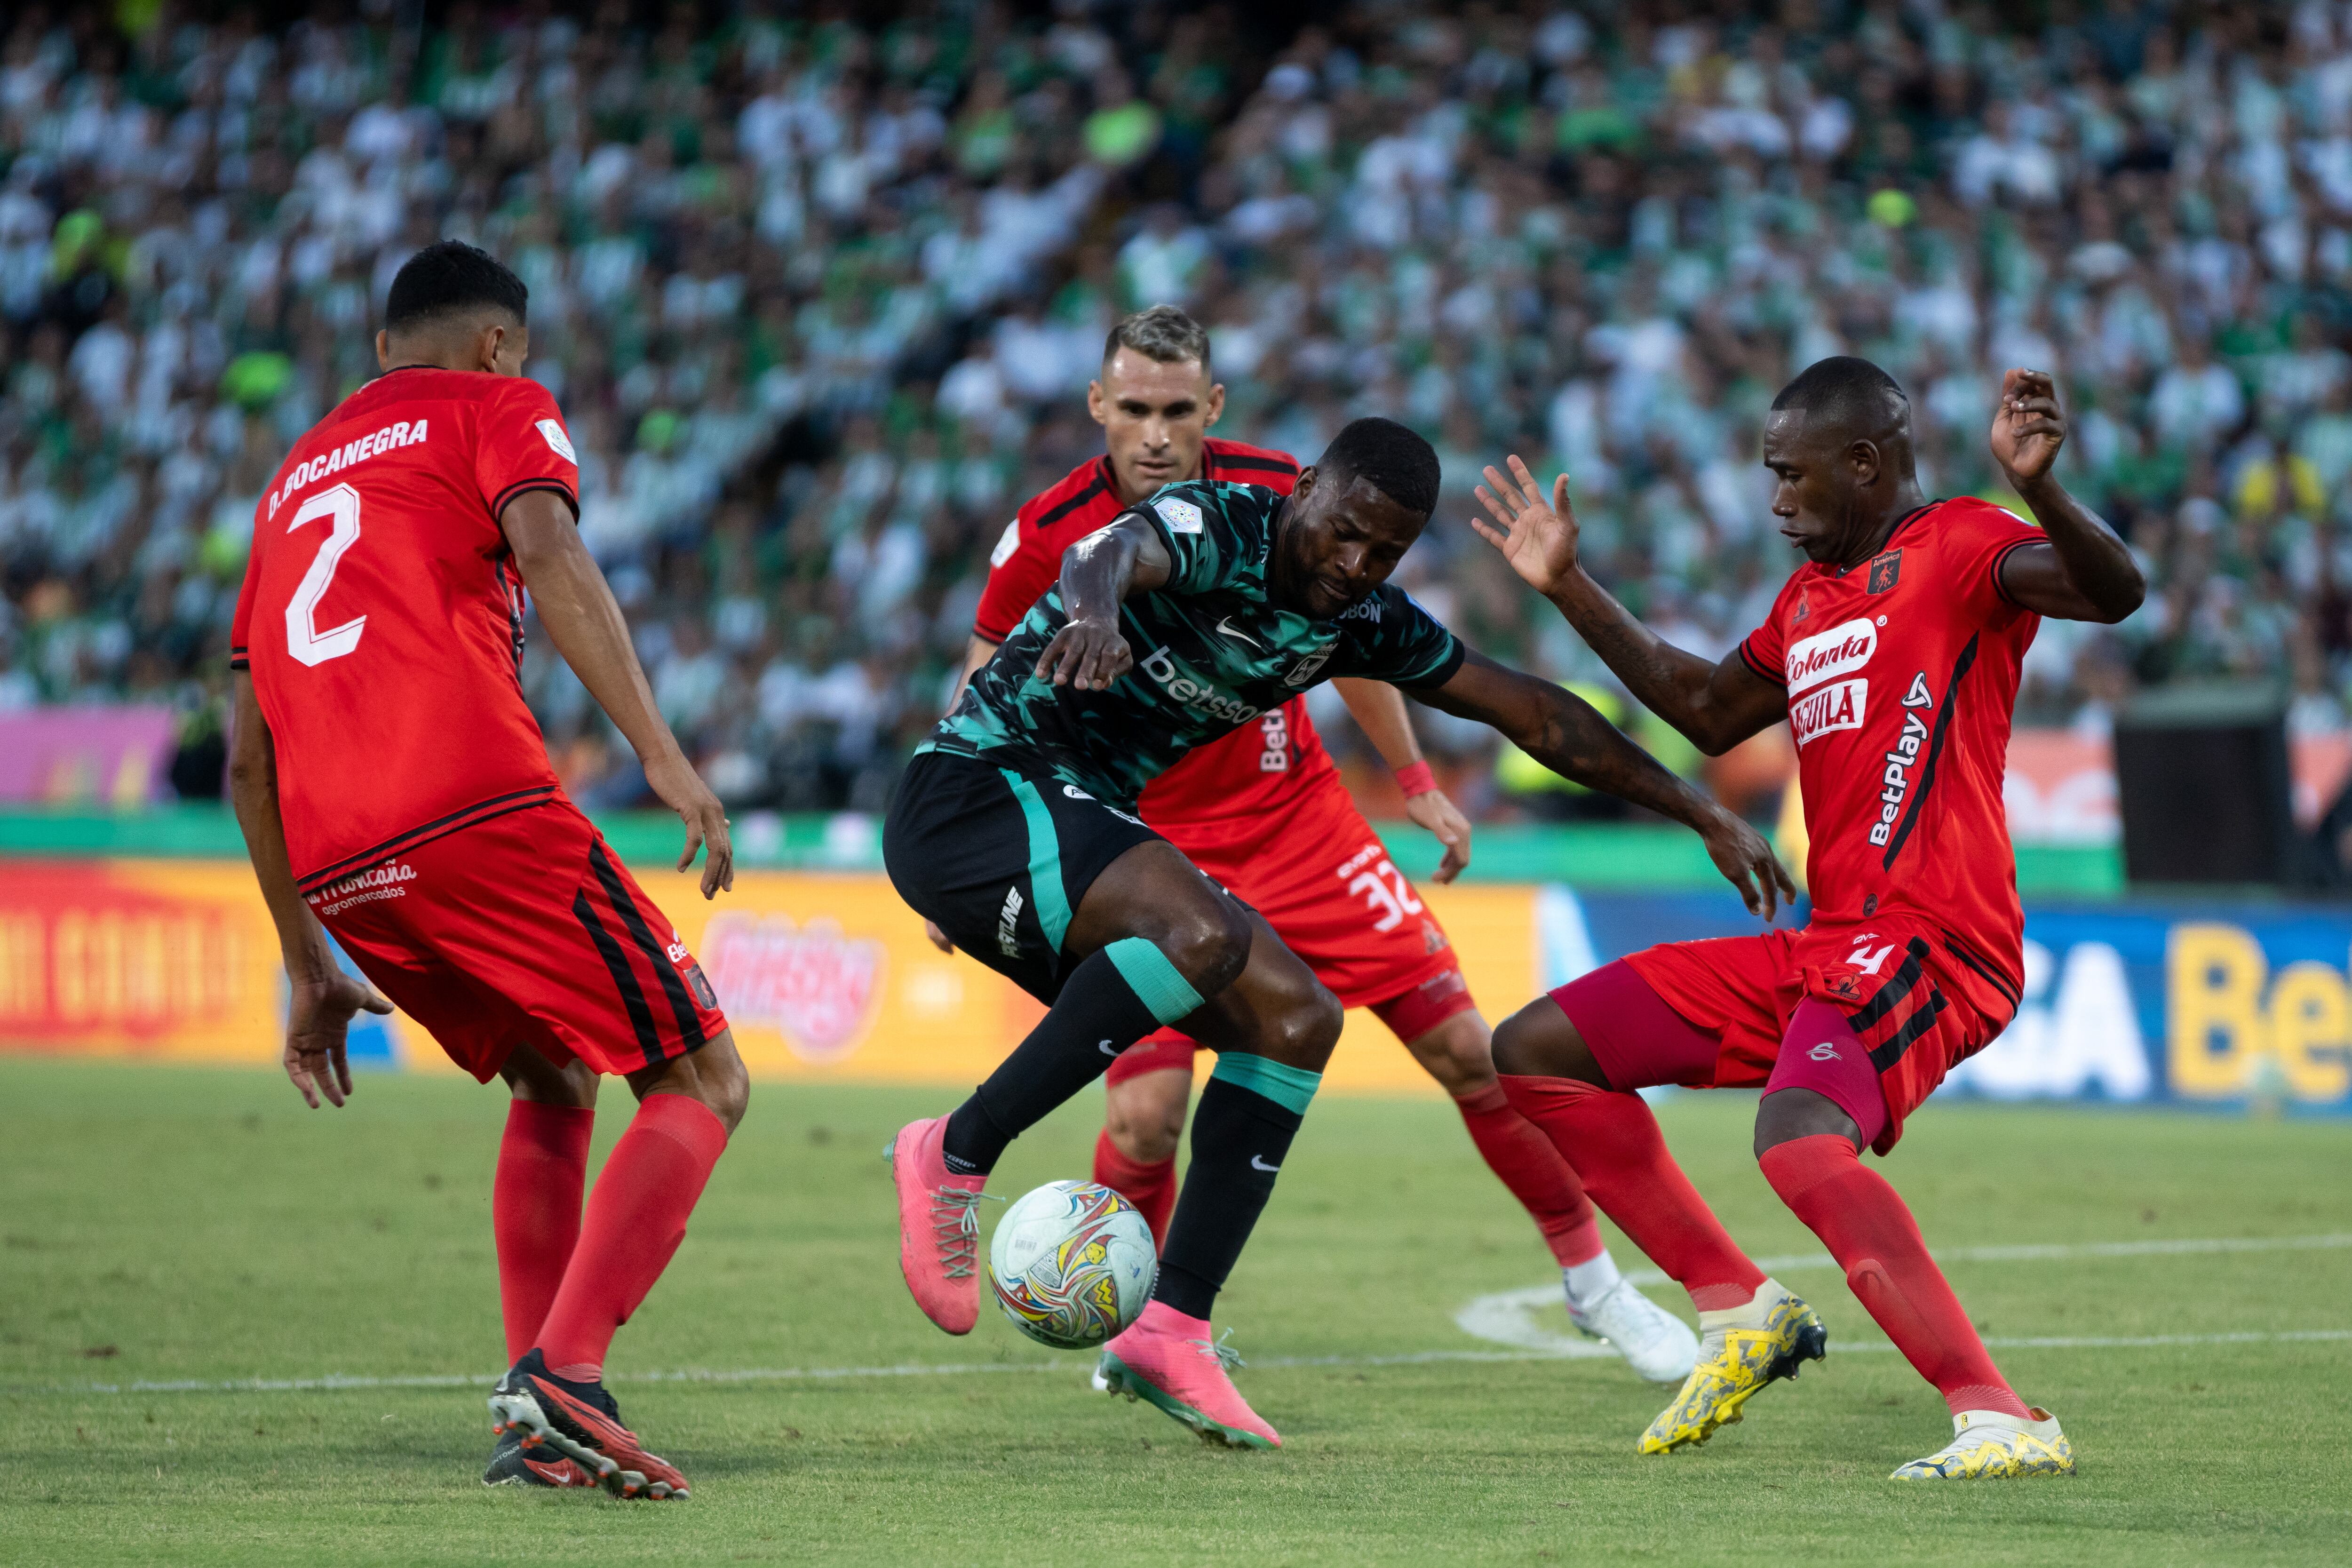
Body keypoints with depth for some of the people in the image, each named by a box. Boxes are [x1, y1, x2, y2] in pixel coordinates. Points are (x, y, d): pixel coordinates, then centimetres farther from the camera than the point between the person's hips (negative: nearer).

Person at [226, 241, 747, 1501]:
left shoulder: (297, 477, 32)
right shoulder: (496, 408, 14)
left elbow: (248, 758, 30)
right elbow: (548, 557, -9)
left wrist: (307, 968, 33)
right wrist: (662, 755, -15)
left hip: (332, 864, 7)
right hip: (478, 805, -7)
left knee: (554, 1082, 26)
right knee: (702, 1086, 2)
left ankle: (533, 1417, 10)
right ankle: (564, 1379, -18)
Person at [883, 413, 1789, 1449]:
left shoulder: (1358, 622, 6)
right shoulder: (1214, 529, -18)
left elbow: (1534, 713, 16)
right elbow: (1112, 551, -43)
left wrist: (1702, 816, 17)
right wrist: (1095, 604, -69)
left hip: (1086, 832, 9)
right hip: (973, 790, -9)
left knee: (1294, 1017, -2)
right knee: (1204, 933, -33)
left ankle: (1173, 1328, -4)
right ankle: (955, 1158, -24)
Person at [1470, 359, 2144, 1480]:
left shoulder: (1954, 548, -5)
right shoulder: (1809, 597, 22)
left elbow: (2114, 593, -24)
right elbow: (1709, 710, 37)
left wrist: (2038, 489, -43)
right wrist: (1569, 590, 35)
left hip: (1928, 944, -10)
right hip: (1824, 946, 10)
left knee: (1800, 1139, -37)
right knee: (1532, 1053, 12)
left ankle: (2001, 1423, -37)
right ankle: (1736, 1309, 11)